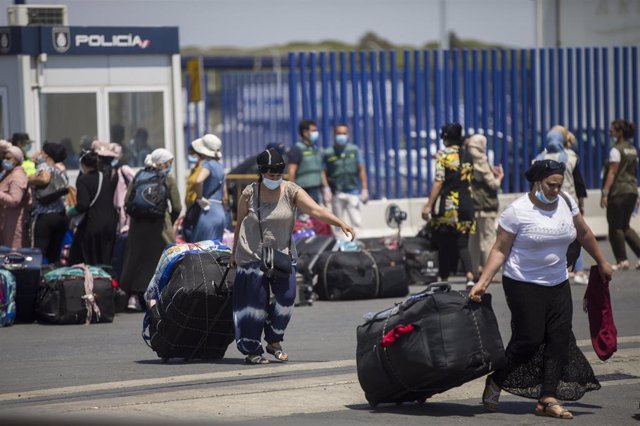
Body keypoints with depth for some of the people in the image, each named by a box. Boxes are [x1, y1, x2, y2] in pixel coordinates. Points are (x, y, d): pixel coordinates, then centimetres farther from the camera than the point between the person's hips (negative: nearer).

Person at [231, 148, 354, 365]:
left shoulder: (291, 191, -7)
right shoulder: (249, 194, -9)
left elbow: (316, 210, -18)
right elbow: (240, 225, 3)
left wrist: (341, 224, -31)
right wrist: (235, 253, 10)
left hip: (283, 255, 2)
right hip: (253, 256, -2)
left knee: (286, 298, -4)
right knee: (256, 304, -1)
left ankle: (274, 342, 18)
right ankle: (252, 351, 11)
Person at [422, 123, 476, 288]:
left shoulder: (443, 155, -6)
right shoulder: (467, 156, 9)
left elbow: (439, 181, -11)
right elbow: (470, 180, 15)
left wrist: (429, 205, -10)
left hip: (446, 206, -4)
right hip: (465, 205, 4)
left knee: (444, 245, 7)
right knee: (462, 245, 3)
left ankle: (444, 281, 12)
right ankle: (470, 276, -19)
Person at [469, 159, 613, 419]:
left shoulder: (566, 203, 2)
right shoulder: (517, 211, -14)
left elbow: (583, 234, 18)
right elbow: (500, 250, -11)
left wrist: (601, 263, 25)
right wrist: (482, 282, -18)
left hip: (558, 284, 6)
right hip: (523, 285, -6)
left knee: (560, 339, -3)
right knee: (529, 339, -8)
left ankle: (548, 398, -1)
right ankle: (495, 383, 13)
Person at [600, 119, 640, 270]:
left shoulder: (616, 150, -10)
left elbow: (612, 172, -16)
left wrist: (605, 193, -18)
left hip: (619, 191, -8)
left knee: (615, 227, 1)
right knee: (625, 226, 16)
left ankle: (622, 260, 0)